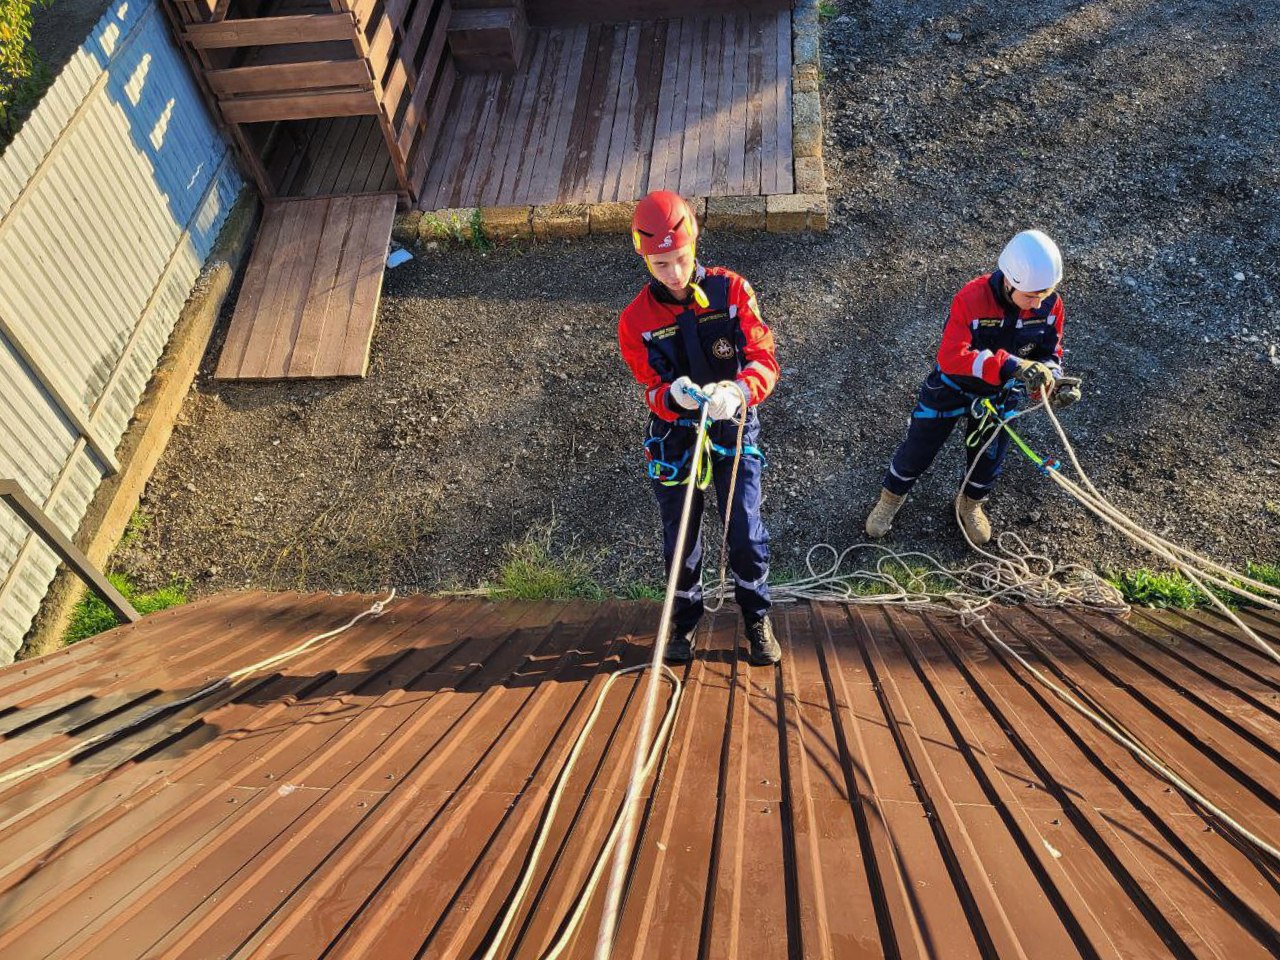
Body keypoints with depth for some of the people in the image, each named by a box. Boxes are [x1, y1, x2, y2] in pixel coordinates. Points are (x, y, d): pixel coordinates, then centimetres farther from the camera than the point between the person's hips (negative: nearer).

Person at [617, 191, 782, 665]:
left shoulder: (732, 291, -10)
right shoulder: (636, 319, -8)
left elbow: (763, 359, -16)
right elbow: (653, 391, -10)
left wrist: (738, 391, -38)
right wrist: (673, 396, -35)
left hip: (734, 429, -1)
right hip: (675, 435, 1)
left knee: (746, 532, -4)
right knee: (679, 537, 9)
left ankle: (758, 621, 20)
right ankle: (684, 623, 32)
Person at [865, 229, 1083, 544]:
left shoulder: (1051, 305, -21)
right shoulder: (972, 298, -36)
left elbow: (1049, 353, -7)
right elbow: (951, 357, -43)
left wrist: (1052, 382, -30)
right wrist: (1010, 365, -51)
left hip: (1001, 395, 4)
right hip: (953, 387, -4)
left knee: (989, 457, 22)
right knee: (919, 448, 12)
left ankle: (971, 504, 52)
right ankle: (891, 498, 40)